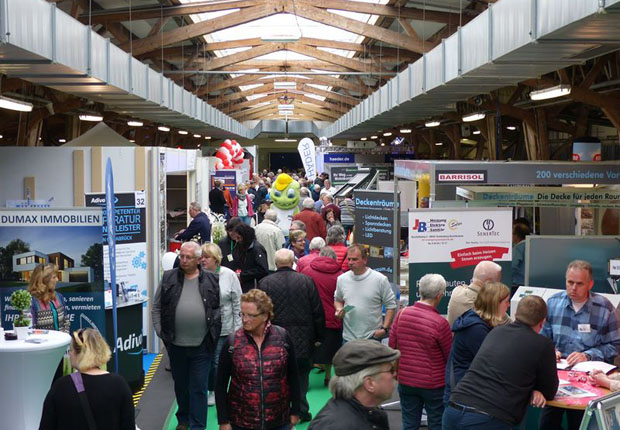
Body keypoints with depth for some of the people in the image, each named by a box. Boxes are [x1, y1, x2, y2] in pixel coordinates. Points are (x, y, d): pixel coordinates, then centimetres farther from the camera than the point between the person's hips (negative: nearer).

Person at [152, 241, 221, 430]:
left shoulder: (211, 281, -1)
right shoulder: (168, 278, 1)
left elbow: (219, 308, 5)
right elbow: (156, 309, 6)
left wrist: (214, 332, -1)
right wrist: (161, 332, -1)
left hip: (202, 345, -2)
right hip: (175, 344, 2)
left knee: (198, 388, 2)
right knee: (180, 385, 18)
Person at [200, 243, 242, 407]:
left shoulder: (229, 275, -6)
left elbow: (237, 303, -1)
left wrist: (237, 327, -3)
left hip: (224, 327, -1)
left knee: (219, 362, 2)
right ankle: (212, 392, 28)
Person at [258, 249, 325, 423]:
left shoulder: (265, 282, -5)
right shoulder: (306, 281, -3)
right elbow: (318, 312, -1)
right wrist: (318, 336, 9)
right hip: (303, 341, 1)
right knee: (301, 375, 13)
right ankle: (301, 411, 17)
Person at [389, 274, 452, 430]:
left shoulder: (402, 314, -6)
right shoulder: (440, 322, -20)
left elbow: (392, 346, 4)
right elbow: (451, 357, -7)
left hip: (406, 381, 4)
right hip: (433, 383, -4)